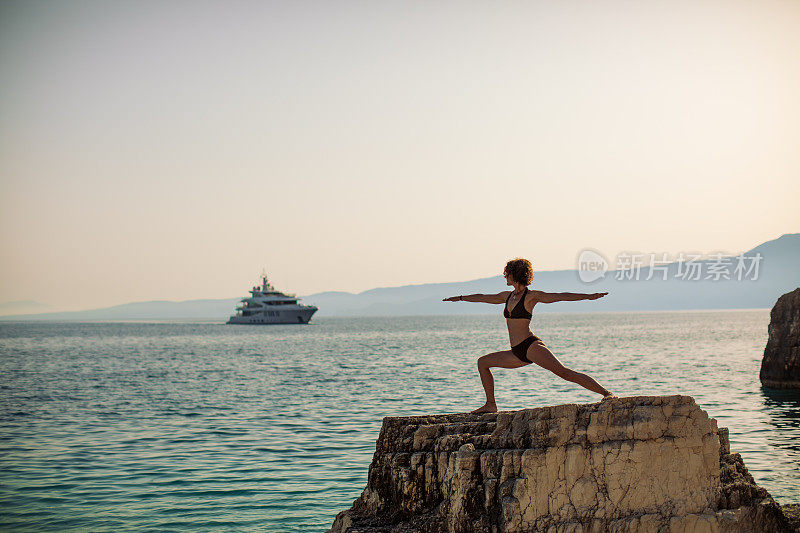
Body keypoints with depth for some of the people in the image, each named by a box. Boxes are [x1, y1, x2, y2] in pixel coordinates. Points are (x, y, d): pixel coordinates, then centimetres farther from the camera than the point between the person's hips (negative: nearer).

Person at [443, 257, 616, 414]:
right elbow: (484, 297, 31)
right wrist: (461, 298, 43)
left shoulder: (532, 296, -6)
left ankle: (607, 393, -26)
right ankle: (491, 405, 18)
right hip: (518, 353, 8)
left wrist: (589, 296, -22)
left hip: (531, 346, -8)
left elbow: (560, 296, -13)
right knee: (482, 362, 14)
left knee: (562, 372, -24)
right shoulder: (508, 296, 16)